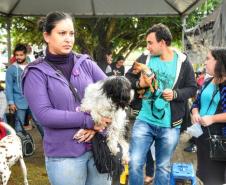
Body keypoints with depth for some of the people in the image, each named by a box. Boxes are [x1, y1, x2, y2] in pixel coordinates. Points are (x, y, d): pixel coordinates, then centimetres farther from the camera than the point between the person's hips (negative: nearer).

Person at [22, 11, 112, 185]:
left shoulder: (86, 63, 4)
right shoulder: (37, 73, -4)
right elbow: (44, 115, -15)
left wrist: (97, 126, -14)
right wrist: (89, 120, -20)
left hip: (99, 146, 3)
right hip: (64, 155, -3)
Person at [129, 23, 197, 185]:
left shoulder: (182, 61, -4)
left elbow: (192, 88, 1)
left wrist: (175, 94, -17)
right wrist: (139, 83, -14)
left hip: (169, 125, -1)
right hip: (144, 121, 1)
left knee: (163, 167, 14)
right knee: (135, 163, 0)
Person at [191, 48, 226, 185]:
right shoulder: (207, 82, 9)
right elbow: (197, 102, 18)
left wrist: (212, 118, -23)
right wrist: (195, 113, -3)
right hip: (202, 133, 7)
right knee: (205, 174, 19)